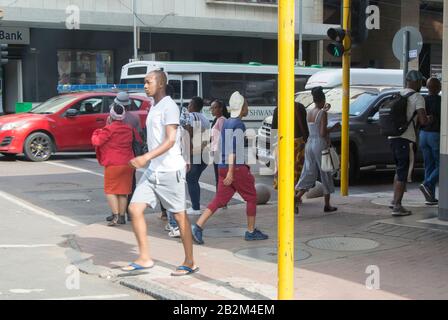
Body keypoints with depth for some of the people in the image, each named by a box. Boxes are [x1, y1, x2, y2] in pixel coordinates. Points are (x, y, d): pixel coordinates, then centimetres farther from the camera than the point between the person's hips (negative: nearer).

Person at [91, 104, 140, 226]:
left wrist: (96, 133, 10)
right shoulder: (129, 129, 9)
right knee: (123, 191, 11)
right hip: (128, 163, 6)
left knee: (110, 190, 1)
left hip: (113, 164, -6)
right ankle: (121, 217, 12)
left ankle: (115, 216, -11)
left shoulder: (109, 129, -12)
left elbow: (97, 142, -12)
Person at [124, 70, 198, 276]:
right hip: (153, 170, 9)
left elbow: (170, 140, -20)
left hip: (169, 170, -9)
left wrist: (146, 157, -28)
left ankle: (190, 262, 10)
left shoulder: (169, 106, -11)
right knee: (135, 208, -1)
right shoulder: (154, 108, 17)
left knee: (179, 215, 0)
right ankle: (144, 258, 5)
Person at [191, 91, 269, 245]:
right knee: (251, 197, 8)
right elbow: (233, 148, -21)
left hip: (223, 167, 8)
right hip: (237, 168, -8)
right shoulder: (239, 124, -12)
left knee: (220, 200, 6)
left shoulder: (226, 123, 16)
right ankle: (251, 231, 15)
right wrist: (231, 172, -24)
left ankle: (198, 226, -6)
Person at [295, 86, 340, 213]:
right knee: (326, 175, 6)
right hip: (321, 145, -6)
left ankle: (297, 197, -12)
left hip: (309, 144, 6)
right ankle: (327, 205, 13)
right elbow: (323, 133, -19)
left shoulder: (309, 113, 6)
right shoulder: (323, 114, -14)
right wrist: (333, 128, -4)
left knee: (309, 173, 8)